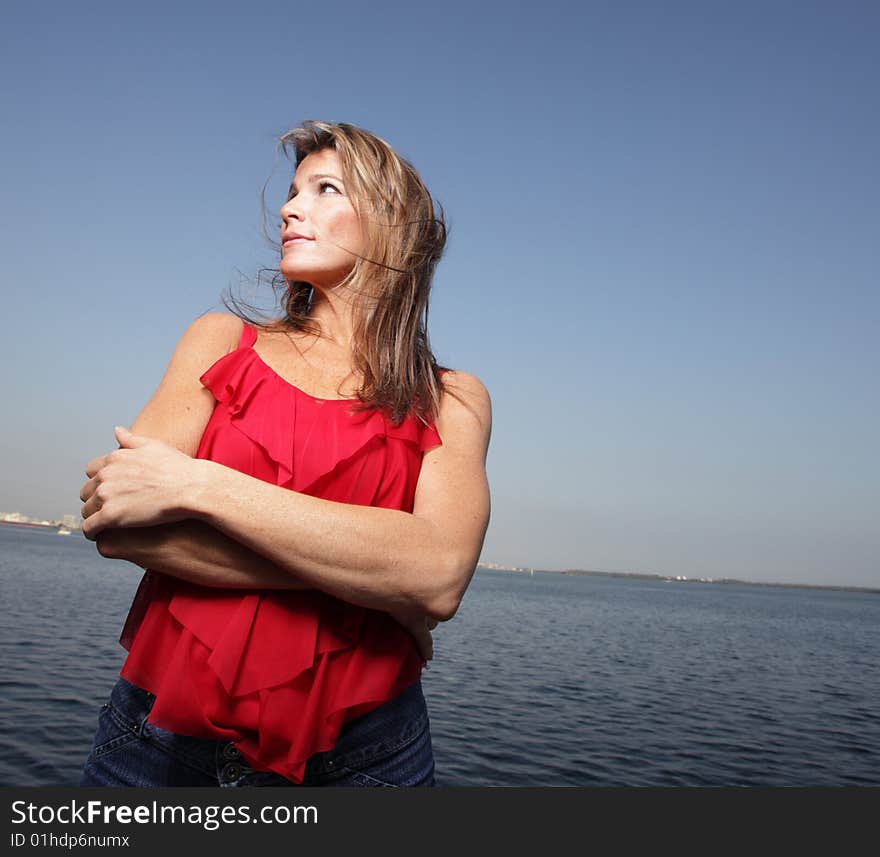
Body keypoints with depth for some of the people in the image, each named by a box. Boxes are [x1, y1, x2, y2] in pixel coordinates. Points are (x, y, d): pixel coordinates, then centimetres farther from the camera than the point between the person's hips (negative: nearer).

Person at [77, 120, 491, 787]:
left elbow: (440, 576, -20)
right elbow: (117, 522, -12)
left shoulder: (451, 401, 0)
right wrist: (370, 576, -16)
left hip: (361, 753, -1)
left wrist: (196, 485, -20)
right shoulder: (222, 341, 3)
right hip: (163, 735, 2)